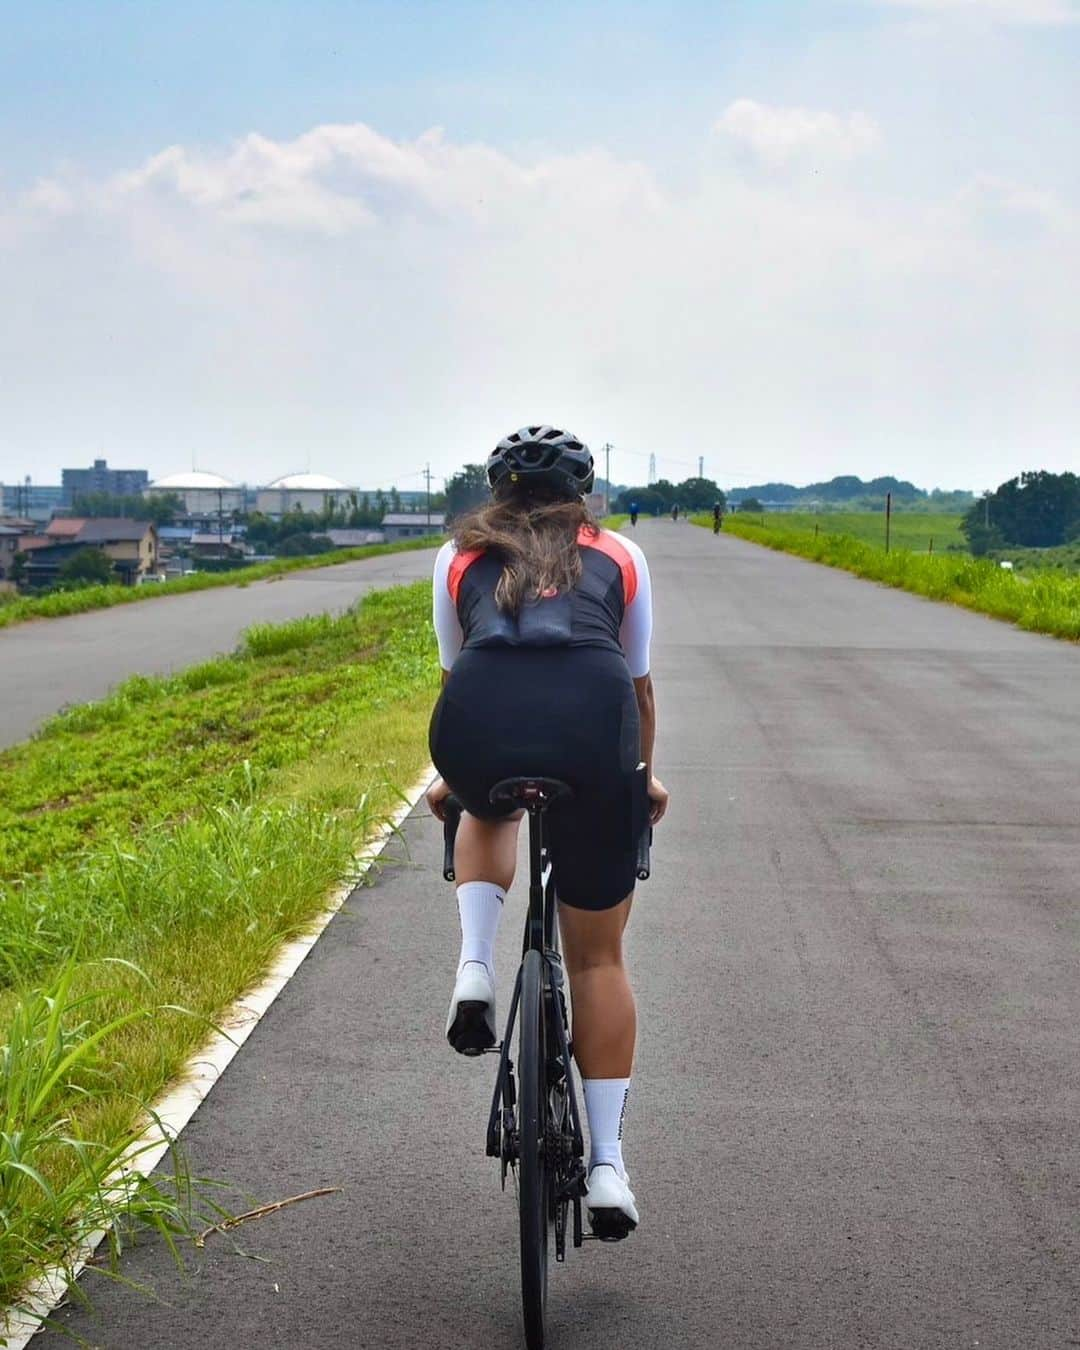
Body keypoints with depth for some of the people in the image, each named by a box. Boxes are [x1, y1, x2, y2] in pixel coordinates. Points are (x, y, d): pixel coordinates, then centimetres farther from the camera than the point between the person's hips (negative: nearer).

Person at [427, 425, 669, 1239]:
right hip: (592, 726, 0)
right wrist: (643, 775, 52)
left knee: (489, 812, 39)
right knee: (597, 955, 16)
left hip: (480, 725, 1)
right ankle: (607, 1161, 13)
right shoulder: (620, 556, 28)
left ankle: (475, 969, 15)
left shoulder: (460, 556, 28)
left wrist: (453, 778, 51)